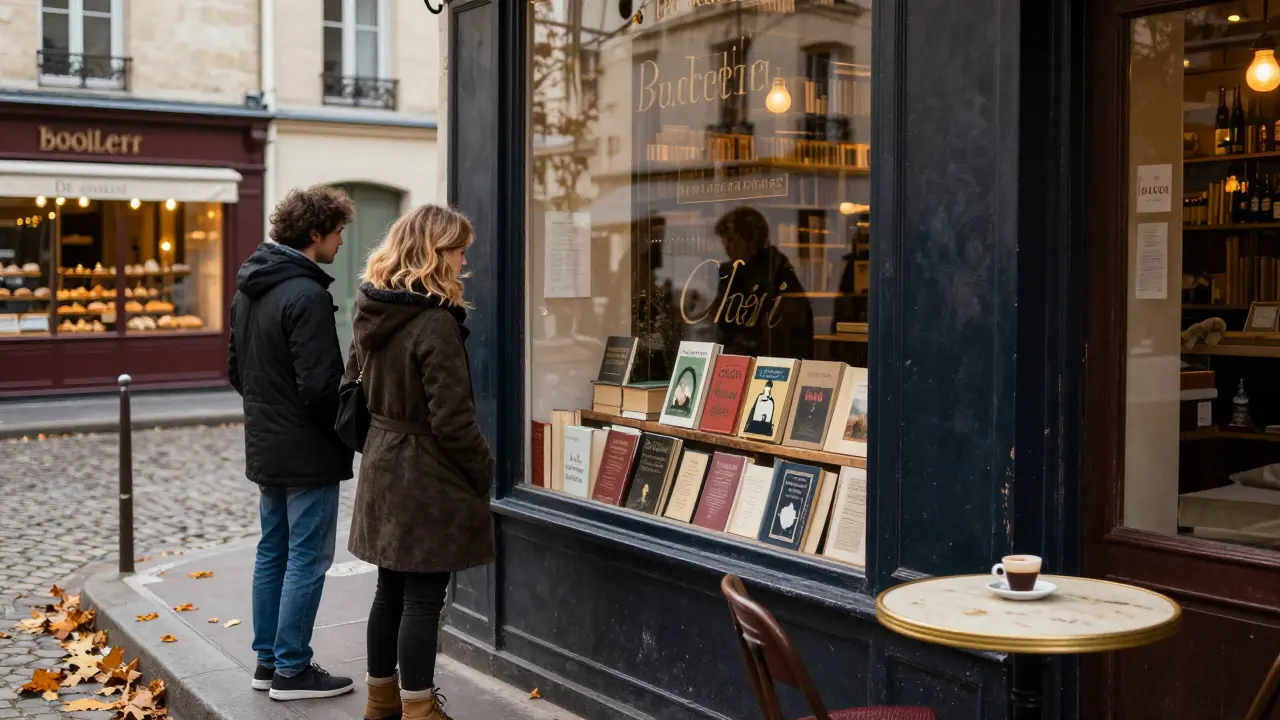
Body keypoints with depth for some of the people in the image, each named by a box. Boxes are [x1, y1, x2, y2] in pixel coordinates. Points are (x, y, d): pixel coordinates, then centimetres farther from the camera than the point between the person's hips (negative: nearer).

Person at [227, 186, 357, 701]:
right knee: (307, 559, 0)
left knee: (272, 553, 16)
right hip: (307, 453, -9)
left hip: (264, 449, 9)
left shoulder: (248, 288, 10)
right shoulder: (307, 296, -21)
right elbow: (320, 386, -23)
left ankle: (268, 660, 24)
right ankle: (292, 670, 7)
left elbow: (236, 369, 17)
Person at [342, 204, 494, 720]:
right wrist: (484, 472, -7)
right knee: (422, 599, 1)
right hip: (429, 481, -8)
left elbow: (353, 388, 15)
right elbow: (452, 420, -21)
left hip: (383, 470, 8)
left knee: (391, 589, 18)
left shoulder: (372, 314, 5)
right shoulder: (435, 323, -21)